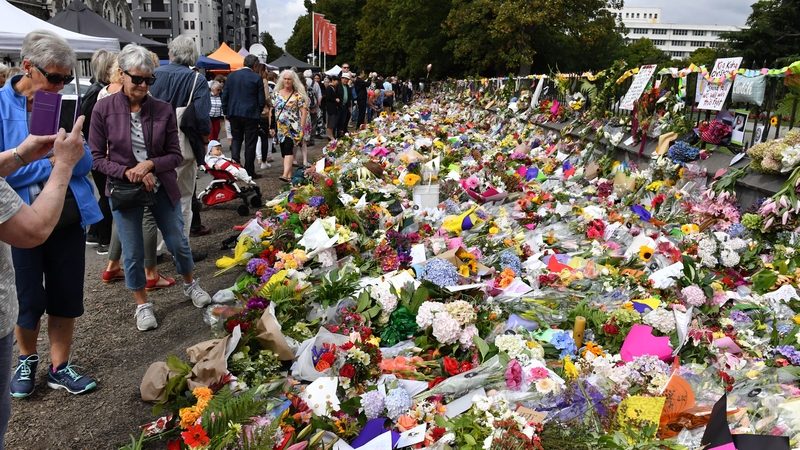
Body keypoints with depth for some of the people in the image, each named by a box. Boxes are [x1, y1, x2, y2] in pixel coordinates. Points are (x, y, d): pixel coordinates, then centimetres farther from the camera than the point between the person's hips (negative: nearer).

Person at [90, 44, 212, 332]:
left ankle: (190, 285, 40)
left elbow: (176, 155, -3)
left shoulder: (163, 110, -6)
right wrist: (128, 172, -19)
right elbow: (96, 157, -6)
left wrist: (151, 164, -20)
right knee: (133, 253, 8)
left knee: (178, 242, 12)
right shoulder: (104, 110, -9)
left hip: (162, 187, 1)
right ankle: (142, 304, 29)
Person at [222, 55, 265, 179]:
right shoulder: (257, 78, -8)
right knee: (250, 143, 4)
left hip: (234, 113, 3)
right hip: (251, 114, -3)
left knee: (236, 139, 18)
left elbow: (224, 96, 4)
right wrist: (258, 111, 12)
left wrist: (226, 111, 14)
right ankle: (249, 172, 9)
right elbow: (261, 100, -6)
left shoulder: (232, 76, 2)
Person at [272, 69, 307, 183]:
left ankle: (285, 175, -27)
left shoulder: (297, 95, -2)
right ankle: (289, 175, 16)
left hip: (293, 127, -5)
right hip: (280, 127, 5)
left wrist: (301, 128, -10)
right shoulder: (276, 93, 10)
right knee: (283, 151, 7)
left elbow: (304, 112, -4)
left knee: (288, 149, -18)